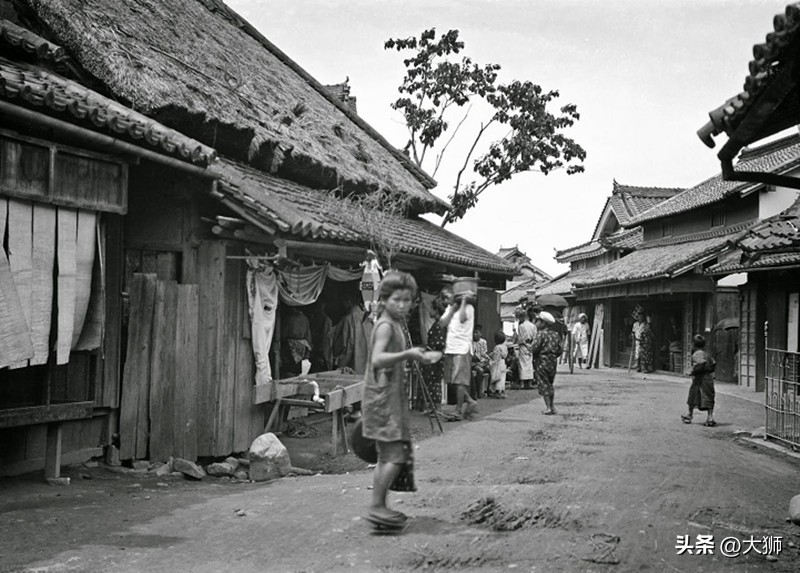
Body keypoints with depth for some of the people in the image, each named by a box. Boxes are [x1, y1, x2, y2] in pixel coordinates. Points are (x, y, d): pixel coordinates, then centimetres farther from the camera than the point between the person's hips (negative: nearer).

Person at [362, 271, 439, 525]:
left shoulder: (396, 325, 17)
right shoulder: (385, 325, -13)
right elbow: (377, 359, -28)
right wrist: (407, 354, -35)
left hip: (391, 397, 10)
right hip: (383, 397, -10)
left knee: (387, 456, 12)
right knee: (395, 454, -12)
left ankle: (380, 507, 17)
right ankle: (376, 506, -9)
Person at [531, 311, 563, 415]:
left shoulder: (540, 334, -13)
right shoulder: (556, 335, 7)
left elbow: (534, 348, -18)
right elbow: (560, 349, 7)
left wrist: (535, 355, 2)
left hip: (542, 361, -6)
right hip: (553, 361, 7)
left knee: (543, 384, -1)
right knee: (550, 384, 18)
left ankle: (548, 408, -4)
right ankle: (552, 406, 20)